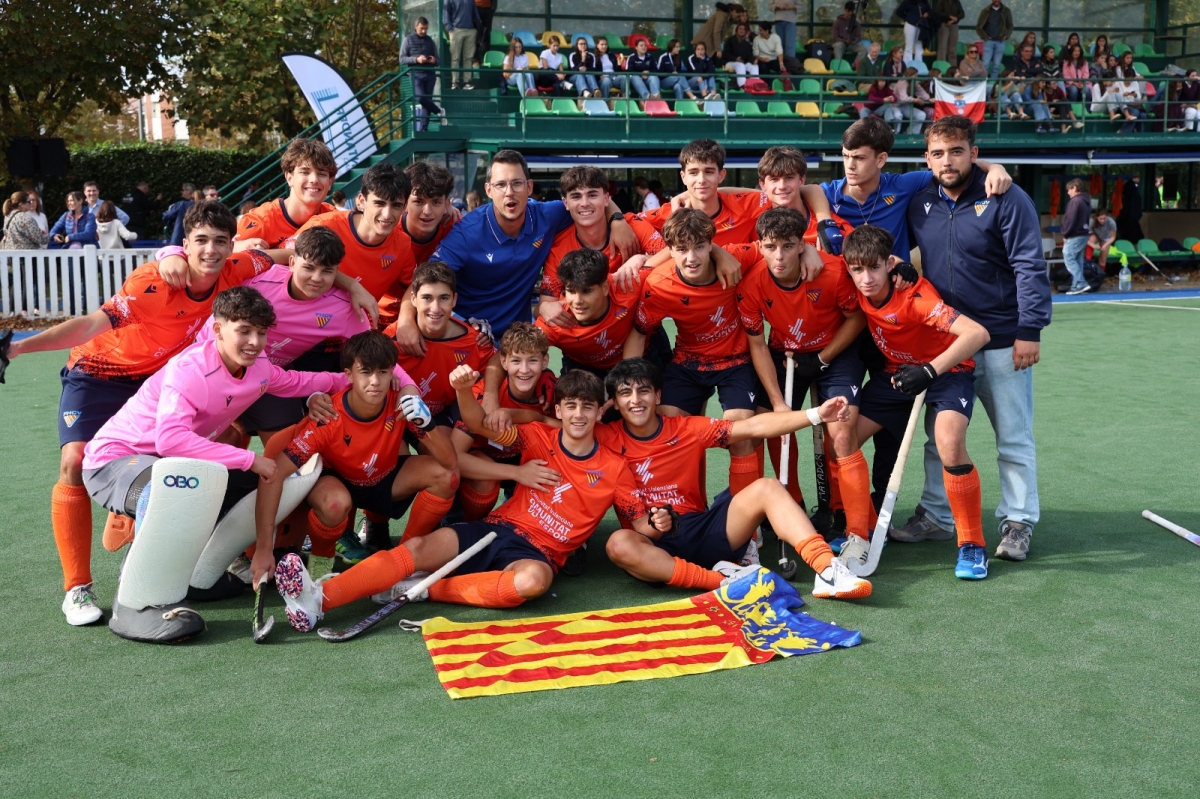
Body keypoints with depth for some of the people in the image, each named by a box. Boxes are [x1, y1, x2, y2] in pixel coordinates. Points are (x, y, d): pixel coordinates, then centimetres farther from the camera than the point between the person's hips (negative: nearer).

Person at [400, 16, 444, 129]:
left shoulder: (431, 41, 14)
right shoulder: (408, 40, 5)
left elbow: (438, 60, 17)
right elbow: (402, 59, -1)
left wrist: (434, 61, -8)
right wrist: (416, 59, -17)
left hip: (430, 74, 3)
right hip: (416, 74, -3)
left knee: (426, 101, 1)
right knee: (420, 98, -21)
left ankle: (421, 130, 5)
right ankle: (438, 110, 5)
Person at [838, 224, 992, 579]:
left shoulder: (914, 295, -31)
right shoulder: (859, 292, -14)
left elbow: (977, 333, -41)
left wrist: (929, 371, -46)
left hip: (947, 368, -6)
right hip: (897, 370, 6)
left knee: (949, 444, -31)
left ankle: (972, 545, -12)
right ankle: (860, 536, 8)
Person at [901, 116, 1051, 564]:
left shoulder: (1006, 200, -10)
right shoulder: (920, 204, 5)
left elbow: (1030, 267, -13)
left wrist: (1029, 329, -18)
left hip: (1003, 342, -5)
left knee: (1013, 438, 5)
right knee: (940, 435, 12)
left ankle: (1018, 522, 16)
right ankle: (936, 515, 24)